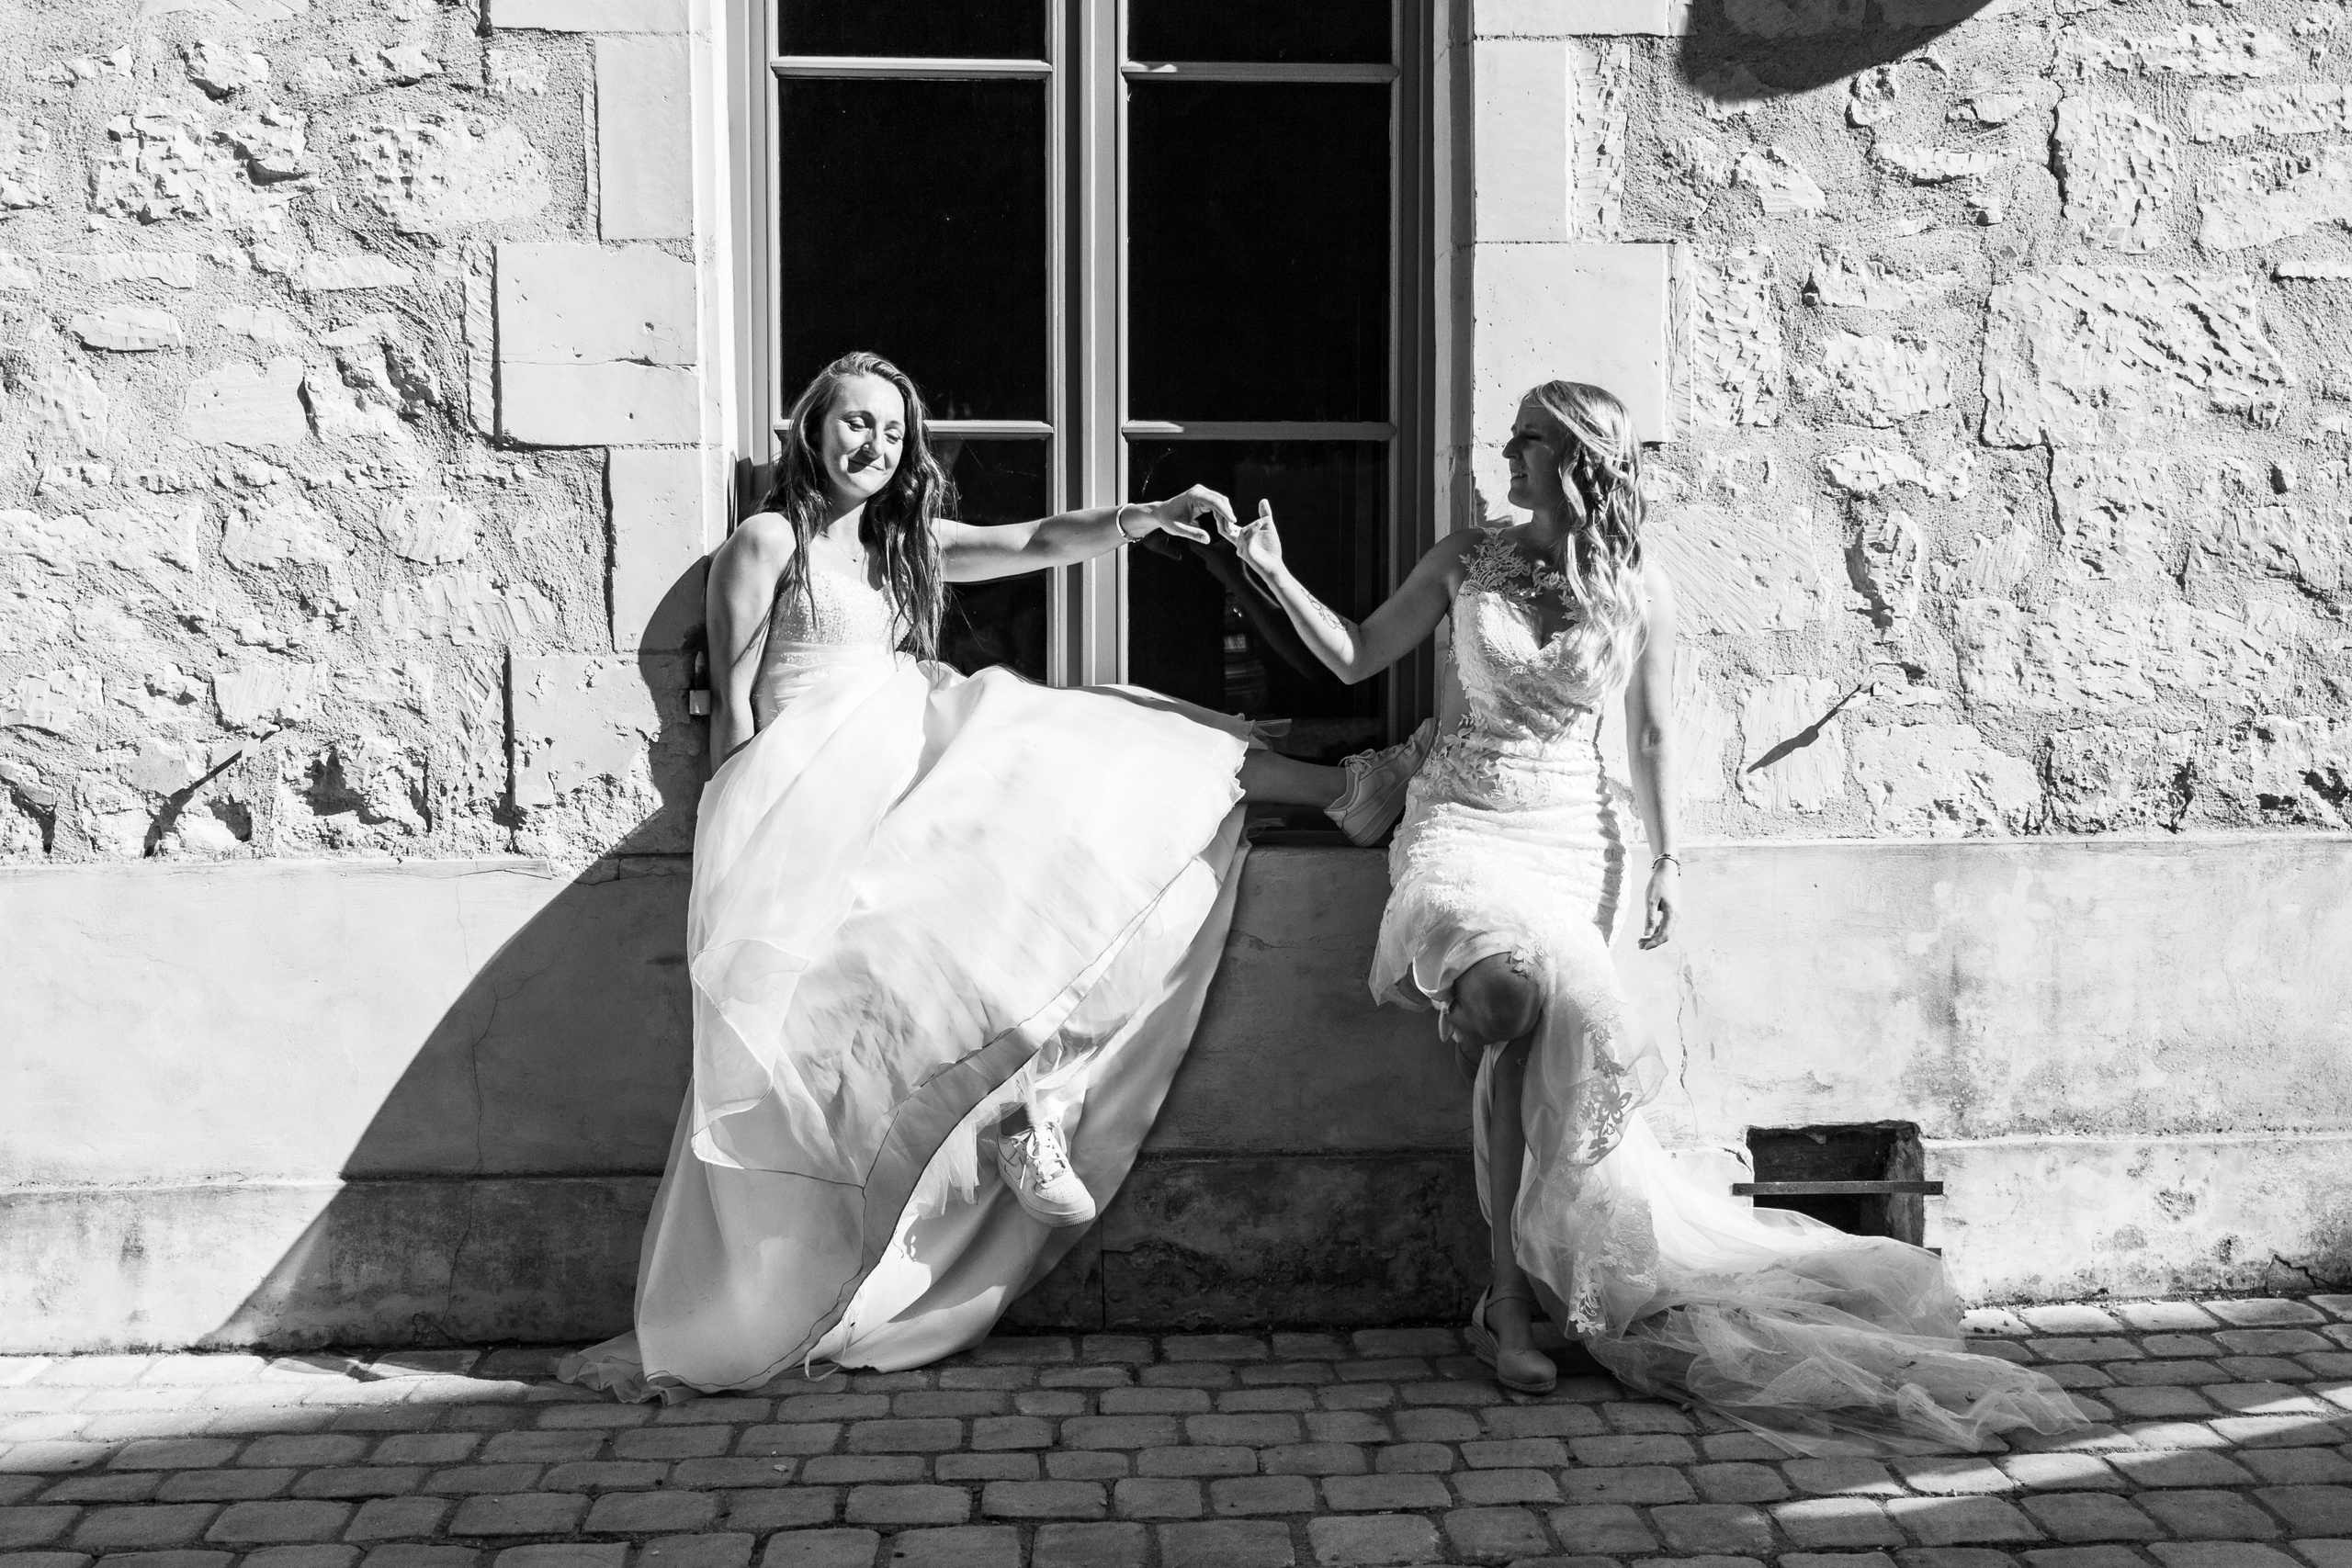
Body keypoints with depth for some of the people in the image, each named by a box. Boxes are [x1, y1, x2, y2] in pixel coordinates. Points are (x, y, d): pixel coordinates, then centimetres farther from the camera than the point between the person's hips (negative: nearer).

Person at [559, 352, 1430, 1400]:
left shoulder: (907, 541, 24)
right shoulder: (769, 541, 4)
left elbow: (1039, 544, 13)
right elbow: (733, 704, 0)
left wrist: (1149, 518, -1)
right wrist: (753, 822, -9)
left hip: (916, 767, 7)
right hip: (815, 779, -7)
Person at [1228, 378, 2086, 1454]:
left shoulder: (1639, 593, 3)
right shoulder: (1467, 560, 7)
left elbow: (1651, 734, 8)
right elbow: (1355, 657, 9)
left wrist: (1665, 857, 2)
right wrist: (1275, 573, 0)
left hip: (1568, 831, 0)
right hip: (1460, 821, 0)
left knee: (1526, 1030, -21)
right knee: (1521, 989, -28)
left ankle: (1514, 1293, -7)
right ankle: (1518, 1289, -17)